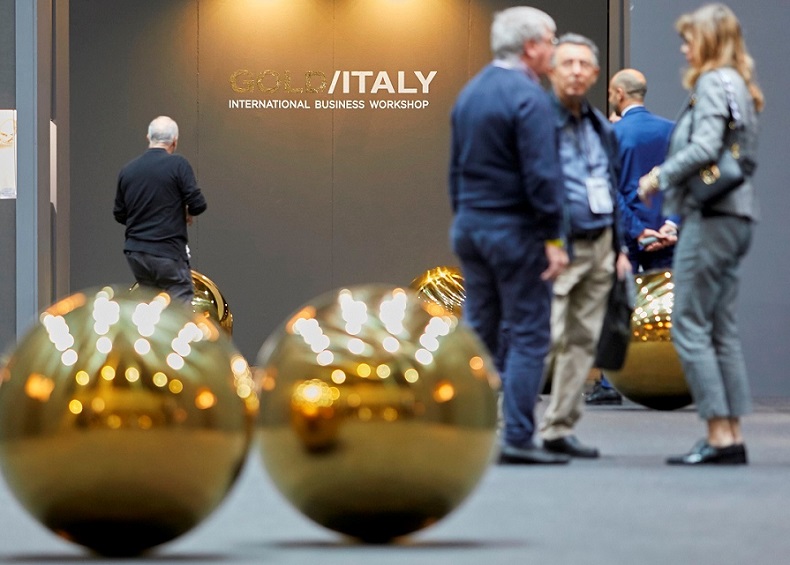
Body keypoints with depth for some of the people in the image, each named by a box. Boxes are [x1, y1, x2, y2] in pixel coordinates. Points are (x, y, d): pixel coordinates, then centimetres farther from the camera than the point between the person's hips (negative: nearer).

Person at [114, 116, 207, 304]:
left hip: (135, 252, 6)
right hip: (168, 252, -6)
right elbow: (197, 204, -11)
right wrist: (186, 213, 10)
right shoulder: (178, 165, -8)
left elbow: (119, 215, 13)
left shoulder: (127, 170, 7)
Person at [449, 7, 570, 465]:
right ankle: (518, 438, -8)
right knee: (528, 336, -4)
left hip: (469, 226, 8)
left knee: (478, 332, 10)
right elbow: (541, 174, -18)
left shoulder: (470, 92, 12)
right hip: (515, 229, -8)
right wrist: (553, 239, -15)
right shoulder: (528, 96, -14)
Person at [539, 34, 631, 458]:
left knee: (583, 340, 7)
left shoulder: (601, 128, 16)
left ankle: (559, 429, 13)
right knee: (546, 338, -13)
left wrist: (619, 247, 17)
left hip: (599, 247, 8)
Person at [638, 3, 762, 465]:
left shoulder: (713, 82, -9)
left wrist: (660, 176, -8)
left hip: (710, 215, -9)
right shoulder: (741, 86, 18)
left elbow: (705, 148, -21)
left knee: (690, 327, -7)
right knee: (722, 330, 10)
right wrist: (669, 176, 14)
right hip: (737, 215, 9)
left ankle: (719, 436, -10)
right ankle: (733, 436, 10)